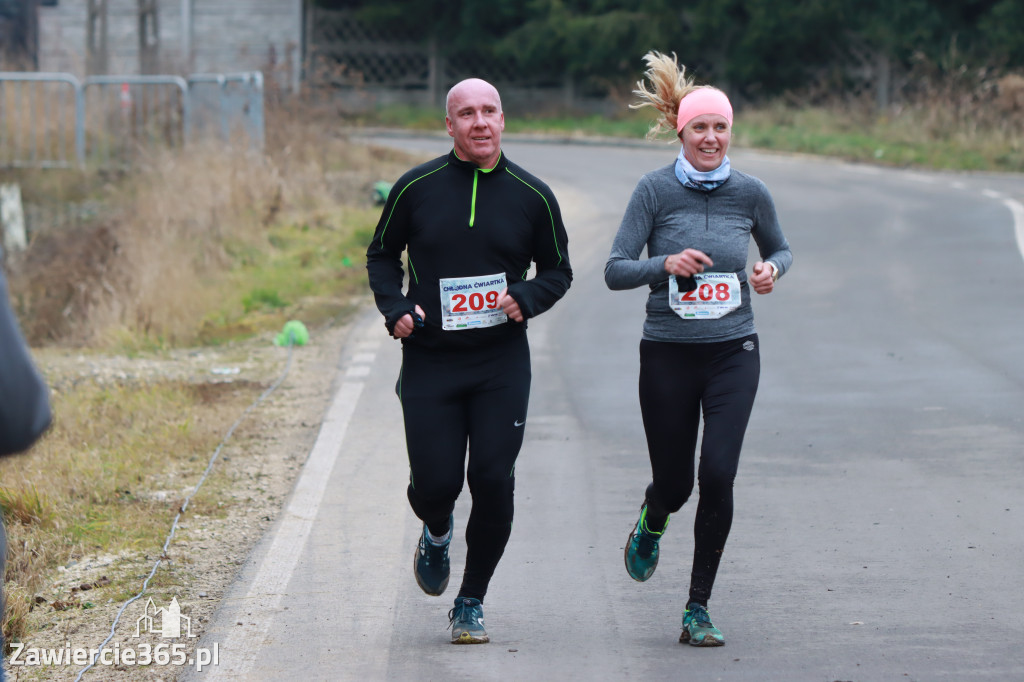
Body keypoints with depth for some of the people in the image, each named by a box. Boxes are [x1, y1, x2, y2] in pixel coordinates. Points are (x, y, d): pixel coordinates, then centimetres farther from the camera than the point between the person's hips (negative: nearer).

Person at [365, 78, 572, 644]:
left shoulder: (531, 195, 1)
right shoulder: (416, 188, 0)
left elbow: (558, 271, 12)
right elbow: (382, 255, 13)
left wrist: (526, 298, -8)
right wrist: (394, 308, -4)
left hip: (502, 363, 0)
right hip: (429, 361, 0)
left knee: (493, 482, -6)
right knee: (434, 483, -5)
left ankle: (472, 602, 12)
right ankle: (437, 534, 34)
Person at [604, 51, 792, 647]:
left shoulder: (750, 192, 1)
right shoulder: (656, 190, -5)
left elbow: (781, 249, 18)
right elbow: (615, 271, -7)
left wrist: (772, 270, -4)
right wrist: (667, 263, -25)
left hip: (733, 352, 1)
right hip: (668, 353, -1)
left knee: (718, 475, -14)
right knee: (674, 482, 6)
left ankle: (699, 609, -2)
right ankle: (651, 525, 46)